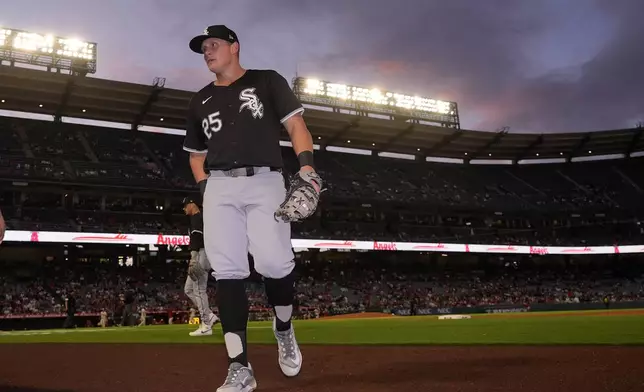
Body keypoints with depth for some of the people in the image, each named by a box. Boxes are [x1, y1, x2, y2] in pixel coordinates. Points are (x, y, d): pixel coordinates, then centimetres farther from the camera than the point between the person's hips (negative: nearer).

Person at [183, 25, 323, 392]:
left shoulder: (267, 81, 12)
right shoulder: (200, 102, 24)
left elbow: (296, 126, 3)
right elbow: (196, 153, 27)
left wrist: (307, 172, -14)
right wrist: (206, 191, 7)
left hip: (265, 182, -3)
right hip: (220, 187, 4)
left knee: (274, 263, -20)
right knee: (228, 272, -8)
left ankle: (284, 329, 12)